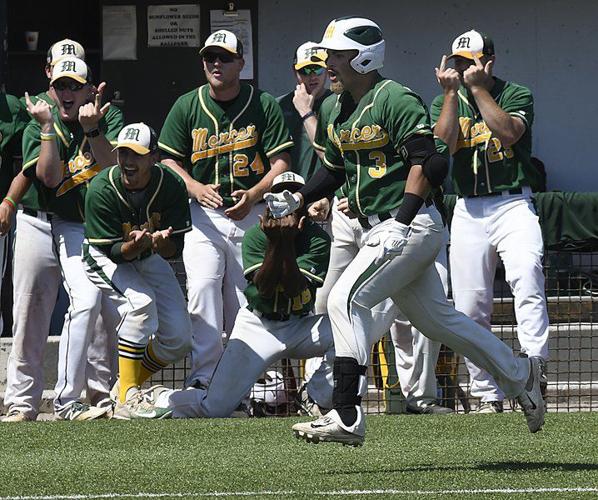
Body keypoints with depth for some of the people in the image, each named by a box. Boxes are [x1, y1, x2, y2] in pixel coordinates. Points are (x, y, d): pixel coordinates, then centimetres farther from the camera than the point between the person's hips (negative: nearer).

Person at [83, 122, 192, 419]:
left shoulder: (171, 185, -21)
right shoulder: (101, 190, -28)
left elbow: (174, 249, -19)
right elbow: (114, 251, -25)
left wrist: (160, 242, -42)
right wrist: (136, 244, -47)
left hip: (150, 259, 4)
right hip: (106, 259, -4)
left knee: (179, 339, -4)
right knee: (140, 302, -33)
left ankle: (129, 386, 21)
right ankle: (127, 399, -29)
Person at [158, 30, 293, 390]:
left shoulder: (264, 106, 1)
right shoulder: (187, 107, 5)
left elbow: (281, 163, -1)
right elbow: (170, 161, 7)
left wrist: (254, 194, -18)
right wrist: (196, 188, -13)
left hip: (253, 216, 0)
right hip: (204, 216, 0)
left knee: (246, 304, 2)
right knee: (203, 288, -17)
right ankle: (201, 379, -18)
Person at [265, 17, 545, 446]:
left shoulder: (396, 100, -13)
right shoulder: (343, 109, 15)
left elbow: (427, 163, -19)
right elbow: (335, 168, 25)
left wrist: (400, 221, -25)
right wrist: (297, 199, 9)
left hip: (411, 227, -10)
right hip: (384, 231, 10)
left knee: (347, 299, -18)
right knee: (435, 317, 16)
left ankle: (347, 418, -21)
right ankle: (519, 375, 29)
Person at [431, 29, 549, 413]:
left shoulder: (516, 95, 3)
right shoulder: (444, 102, 12)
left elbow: (508, 132, -16)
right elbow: (443, 144, -6)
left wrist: (478, 87, -14)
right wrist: (452, 92, -10)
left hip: (513, 204, -3)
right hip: (469, 210, 3)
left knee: (527, 275, -29)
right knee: (470, 307, 0)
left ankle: (535, 365, -38)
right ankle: (488, 395, 7)